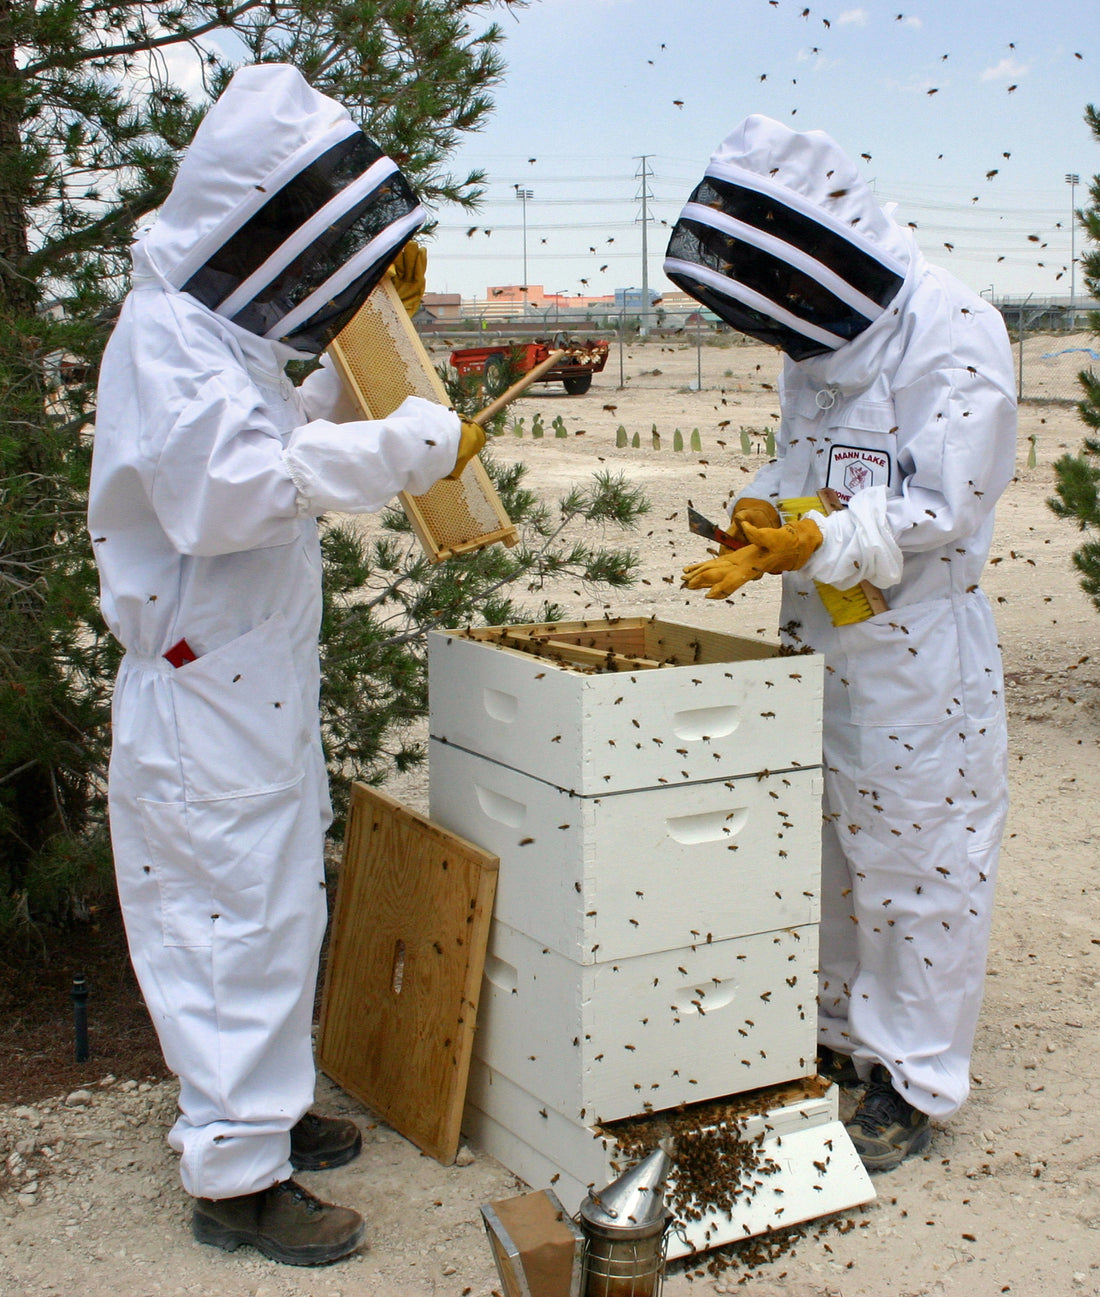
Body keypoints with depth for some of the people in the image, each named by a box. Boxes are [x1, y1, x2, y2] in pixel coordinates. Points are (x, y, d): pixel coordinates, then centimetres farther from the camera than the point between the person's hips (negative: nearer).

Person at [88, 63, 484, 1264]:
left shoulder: (225, 333, 14)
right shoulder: (163, 334, -18)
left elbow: (282, 440, 26)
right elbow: (231, 491, -30)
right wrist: (402, 447, -27)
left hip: (255, 682, 10)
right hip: (206, 693, -10)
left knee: (275, 905, 18)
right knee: (239, 917, -3)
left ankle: (259, 1105, 34)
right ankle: (234, 1174, 9)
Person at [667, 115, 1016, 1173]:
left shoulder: (953, 330, -15)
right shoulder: (815, 336, 11)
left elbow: (945, 508, -19)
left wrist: (818, 545, -27)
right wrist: (764, 521, -3)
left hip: (918, 644, -8)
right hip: (817, 634, 8)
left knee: (916, 860, 2)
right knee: (820, 847, 15)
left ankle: (916, 1082, 15)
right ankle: (838, 1033, 33)